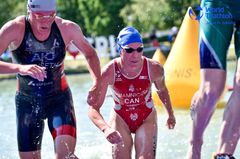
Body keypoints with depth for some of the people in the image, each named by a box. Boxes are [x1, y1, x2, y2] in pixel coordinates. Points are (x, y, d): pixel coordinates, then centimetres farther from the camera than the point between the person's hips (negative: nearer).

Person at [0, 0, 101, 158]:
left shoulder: (68, 29, -14)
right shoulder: (14, 29, -20)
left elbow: (90, 53, 6)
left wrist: (97, 84, -9)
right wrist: (19, 68, -46)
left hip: (59, 98, 0)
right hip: (27, 101, 1)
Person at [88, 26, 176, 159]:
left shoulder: (154, 69, -21)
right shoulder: (109, 73, -26)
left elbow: (162, 90, 3)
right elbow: (93, 108, -26)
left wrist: (170, 115, 18)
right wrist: (105, 128, -45)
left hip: (147, 118, 1)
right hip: (121, 119, -1)